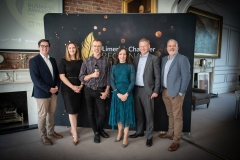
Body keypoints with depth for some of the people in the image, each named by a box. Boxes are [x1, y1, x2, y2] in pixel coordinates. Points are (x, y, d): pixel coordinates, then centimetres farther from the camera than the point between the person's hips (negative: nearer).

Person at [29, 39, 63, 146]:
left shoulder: (52, 60, 11)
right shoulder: (34, 60, -9)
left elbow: (57, 74, 13)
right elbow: (35, 79, -17)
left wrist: (57, 86, -4)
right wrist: (48, 89, -18)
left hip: (54, 92, 6)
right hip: (42, 93, -6)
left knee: (51, 113, 16)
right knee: (42, 115, 6)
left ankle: (51, 131, 33)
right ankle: (43, 136, 21)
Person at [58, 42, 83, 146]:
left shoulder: (80, 61, 8)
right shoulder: (63, 61, -2)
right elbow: (62, 76, -8)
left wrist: (81, 85, -6)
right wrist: (72, 87, -14)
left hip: (78, 89, 4)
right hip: (67, 89, -3)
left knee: (75, 110, 9)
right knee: (71, 111, -3)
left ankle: (72, 129, 27)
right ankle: (75, 134, 4)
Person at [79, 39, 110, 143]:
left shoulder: (106, 60, -2)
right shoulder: (86, 61, -1)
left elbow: (109, 77, -1)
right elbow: (81, 77, -2)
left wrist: (106, 91, -6)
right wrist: (92, 75, -18)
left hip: (101, 91, -1)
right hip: (89, 90, 1)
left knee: (103, 113, 2)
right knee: (91, 113, 10)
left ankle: (100, 129, 32)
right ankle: (96, 132, 31)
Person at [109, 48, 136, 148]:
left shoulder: (130, 66, 2)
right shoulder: (114, 67, 7)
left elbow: (132, 81, -4)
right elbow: (111, 81, 0)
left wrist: (126, 94, -15)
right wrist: (118, 93, -13)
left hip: (127, 93, -2)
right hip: (116, 93, 2)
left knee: (126, 114, 3)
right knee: (118, 113, 9)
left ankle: (125, 138, 13)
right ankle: (120, 133, 28)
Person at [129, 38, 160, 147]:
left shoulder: (154, 59, -2)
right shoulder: (136, 58, 12)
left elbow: (157, 76, -5)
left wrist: (156, 91, -10)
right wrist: (132, 88, 6)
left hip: (147, 90, -4)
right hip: (136, 89, 5)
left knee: (148, 114, 4)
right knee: (138, 113, 15)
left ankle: (149, 136, 16)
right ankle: (139, 132, 31)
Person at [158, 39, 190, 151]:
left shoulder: (182, 59, -8)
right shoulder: (164, 59, 13)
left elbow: (186, 77, -12)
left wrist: (181, 92, -14)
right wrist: (161, 89, 8)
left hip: (176, 92, -6)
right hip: (165, 91, 6)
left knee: (177, 117, 2)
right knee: (170, 114, 19)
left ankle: (176, 140, 13)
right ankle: (170, 133, 35)